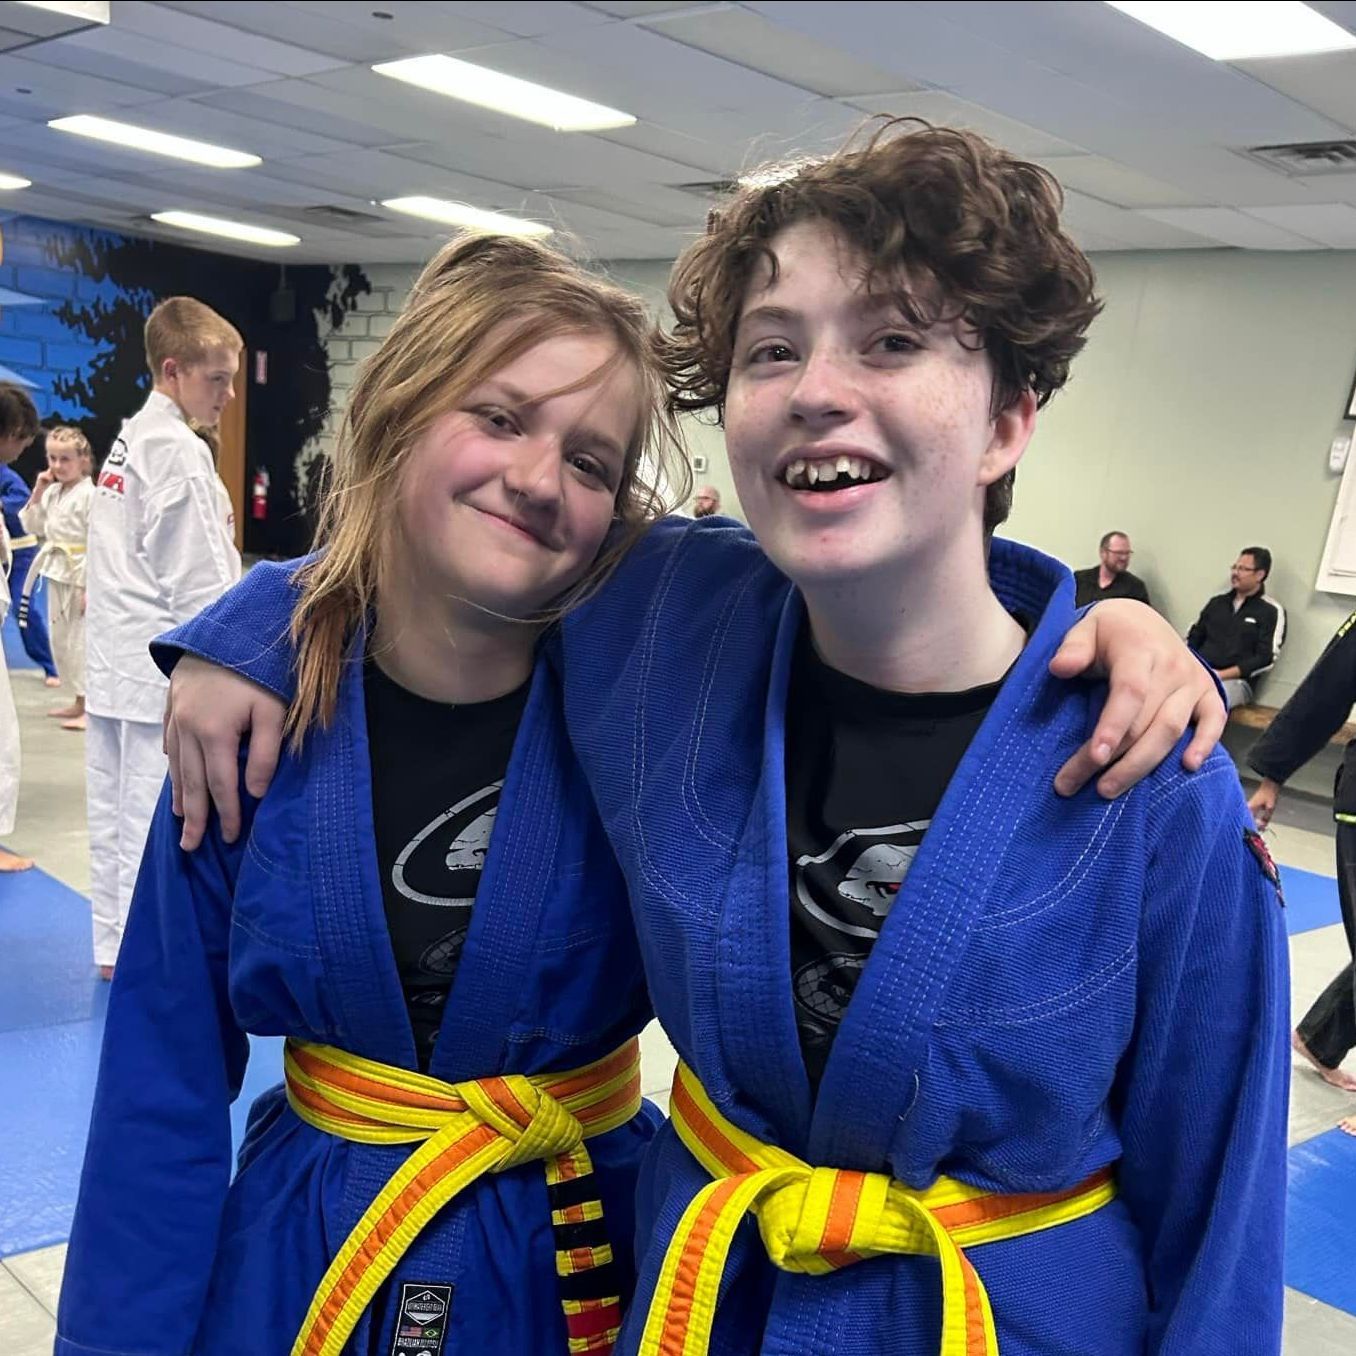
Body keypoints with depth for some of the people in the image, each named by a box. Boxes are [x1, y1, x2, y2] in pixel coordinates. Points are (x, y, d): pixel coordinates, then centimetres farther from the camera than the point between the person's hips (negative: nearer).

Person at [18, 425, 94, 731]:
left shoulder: (90, 495, -14)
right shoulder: (51, 492, 10)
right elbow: (32, 527, 17)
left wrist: (91, 587, -19)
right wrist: (37, 492, 4)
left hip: (81, 576, -9)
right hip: (57, 575, 9)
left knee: (81, 641, -7)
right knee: (61, 640, 15)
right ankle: (80, 702, 27)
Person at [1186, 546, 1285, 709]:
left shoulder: (1271, 611, 4)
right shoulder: (1217, 601, 21)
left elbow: (1265, 658, -5)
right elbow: (1193, 638, 22)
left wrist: (1221, 675, -13)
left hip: (1236, 680, -5)